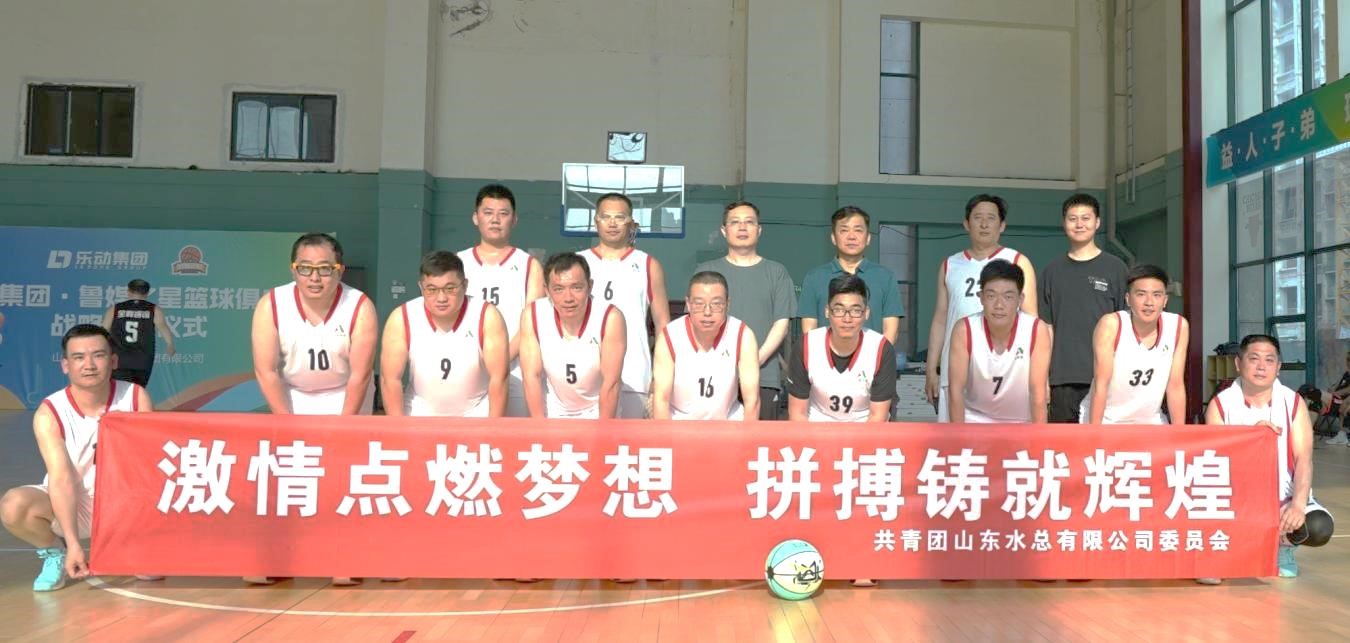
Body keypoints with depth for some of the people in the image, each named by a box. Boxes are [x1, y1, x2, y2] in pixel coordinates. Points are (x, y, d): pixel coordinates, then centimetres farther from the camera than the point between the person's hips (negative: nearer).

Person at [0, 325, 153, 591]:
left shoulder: (136, 397, -12)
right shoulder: (49, 413, -16)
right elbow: (61, 479, -24)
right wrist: (74, 544, -32)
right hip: (71, 505, -1)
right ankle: (55, 552, 1)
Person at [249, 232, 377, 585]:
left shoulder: (360, 307, -25)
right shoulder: (271, 305, -21)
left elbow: (360, 375, -21)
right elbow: (266, 370, -17)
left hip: (345, 396, -2)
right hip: (294, 396, 2)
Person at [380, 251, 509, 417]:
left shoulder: (487, 317, -20)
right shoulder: (401, 319, -16)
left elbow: (498, 378, -19)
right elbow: (390, 379, -14)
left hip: (476, 416, -1)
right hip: (421, 415, 1)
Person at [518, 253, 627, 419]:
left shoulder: (610, 318, -26)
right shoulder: (532, 315, -19)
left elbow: (611, 383, -21)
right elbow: (531, 376, -14)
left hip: (598, 412, -1)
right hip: (552, 414, 2)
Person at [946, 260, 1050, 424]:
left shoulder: (1037, 331, -24)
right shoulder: (964, 331, -23)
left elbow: (1038, 392, -21)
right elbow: (956, 389, -20)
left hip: (1022, 424, 0)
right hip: (976, 420, 0)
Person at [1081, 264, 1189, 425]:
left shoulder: (1178, 327, -10)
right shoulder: (1111, 325, -21)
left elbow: (1175, 386, -5)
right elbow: (1100, 385, -20)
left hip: (1149, 422, 4)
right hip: (1105, 421, -4)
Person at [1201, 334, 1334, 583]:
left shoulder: (1293, 403, 0)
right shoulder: (1220, 405, -3)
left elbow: (1303, 458, -8)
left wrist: (1298, 504, -23)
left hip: (1285, 498, 2)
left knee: (1319, 527, -27)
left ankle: (1282, 545, 9)